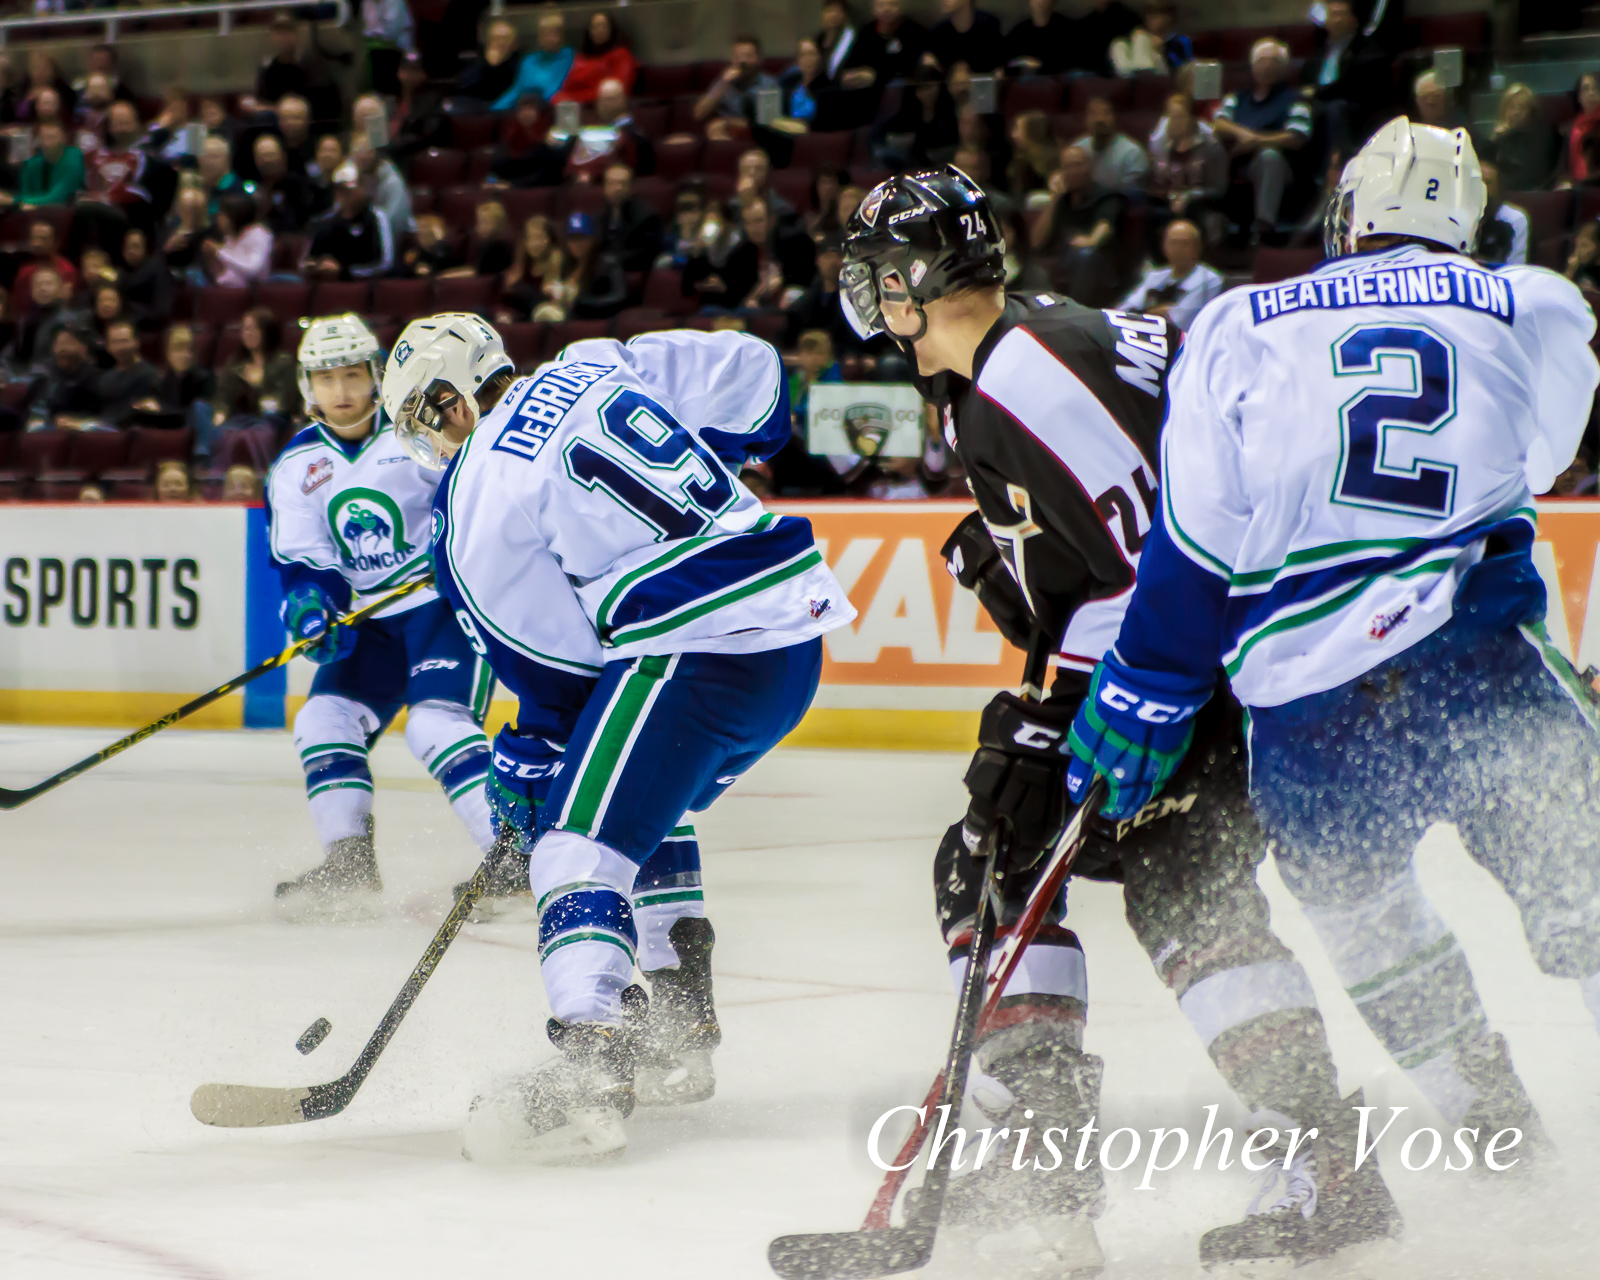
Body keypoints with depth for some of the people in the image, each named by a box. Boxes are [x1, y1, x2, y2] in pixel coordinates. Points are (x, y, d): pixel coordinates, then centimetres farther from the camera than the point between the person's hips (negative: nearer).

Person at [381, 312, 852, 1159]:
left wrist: (526, 763, 12)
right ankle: (680, 1025, 30)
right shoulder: (599, 369, 14)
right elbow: (751, 371, 16)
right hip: (797, 626, 9)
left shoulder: (476, 500, -3)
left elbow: (556, 660, -2)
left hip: (696, 652, -9)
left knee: (581, 833, -11)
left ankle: (588, 1065, -29)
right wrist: (720, 463, 32)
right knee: (647, 804, 28)